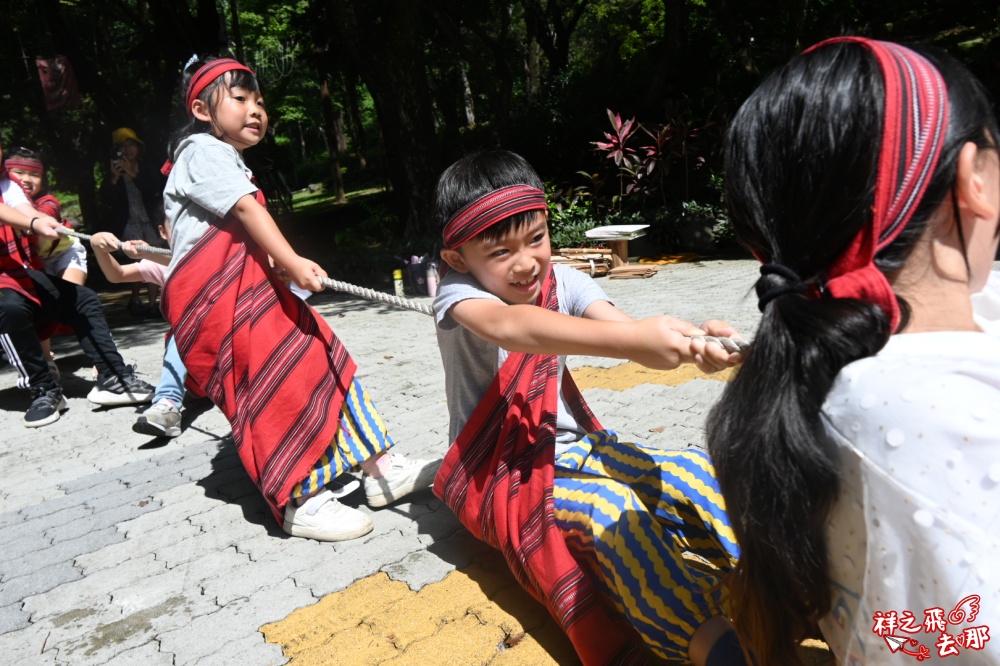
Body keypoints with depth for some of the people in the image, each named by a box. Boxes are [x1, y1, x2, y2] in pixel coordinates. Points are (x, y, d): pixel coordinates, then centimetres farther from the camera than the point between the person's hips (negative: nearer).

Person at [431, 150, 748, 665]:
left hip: (568, 446, 6)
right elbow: (511, 328, -42)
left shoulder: (561, 281, -3)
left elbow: (620, 327, -21)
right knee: (612, 507, -32)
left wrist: (693, 341, -45)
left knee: (691, 472, -12)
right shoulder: (458, 295, -17)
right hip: (499, 475, -6)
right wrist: (633, 340, -56)